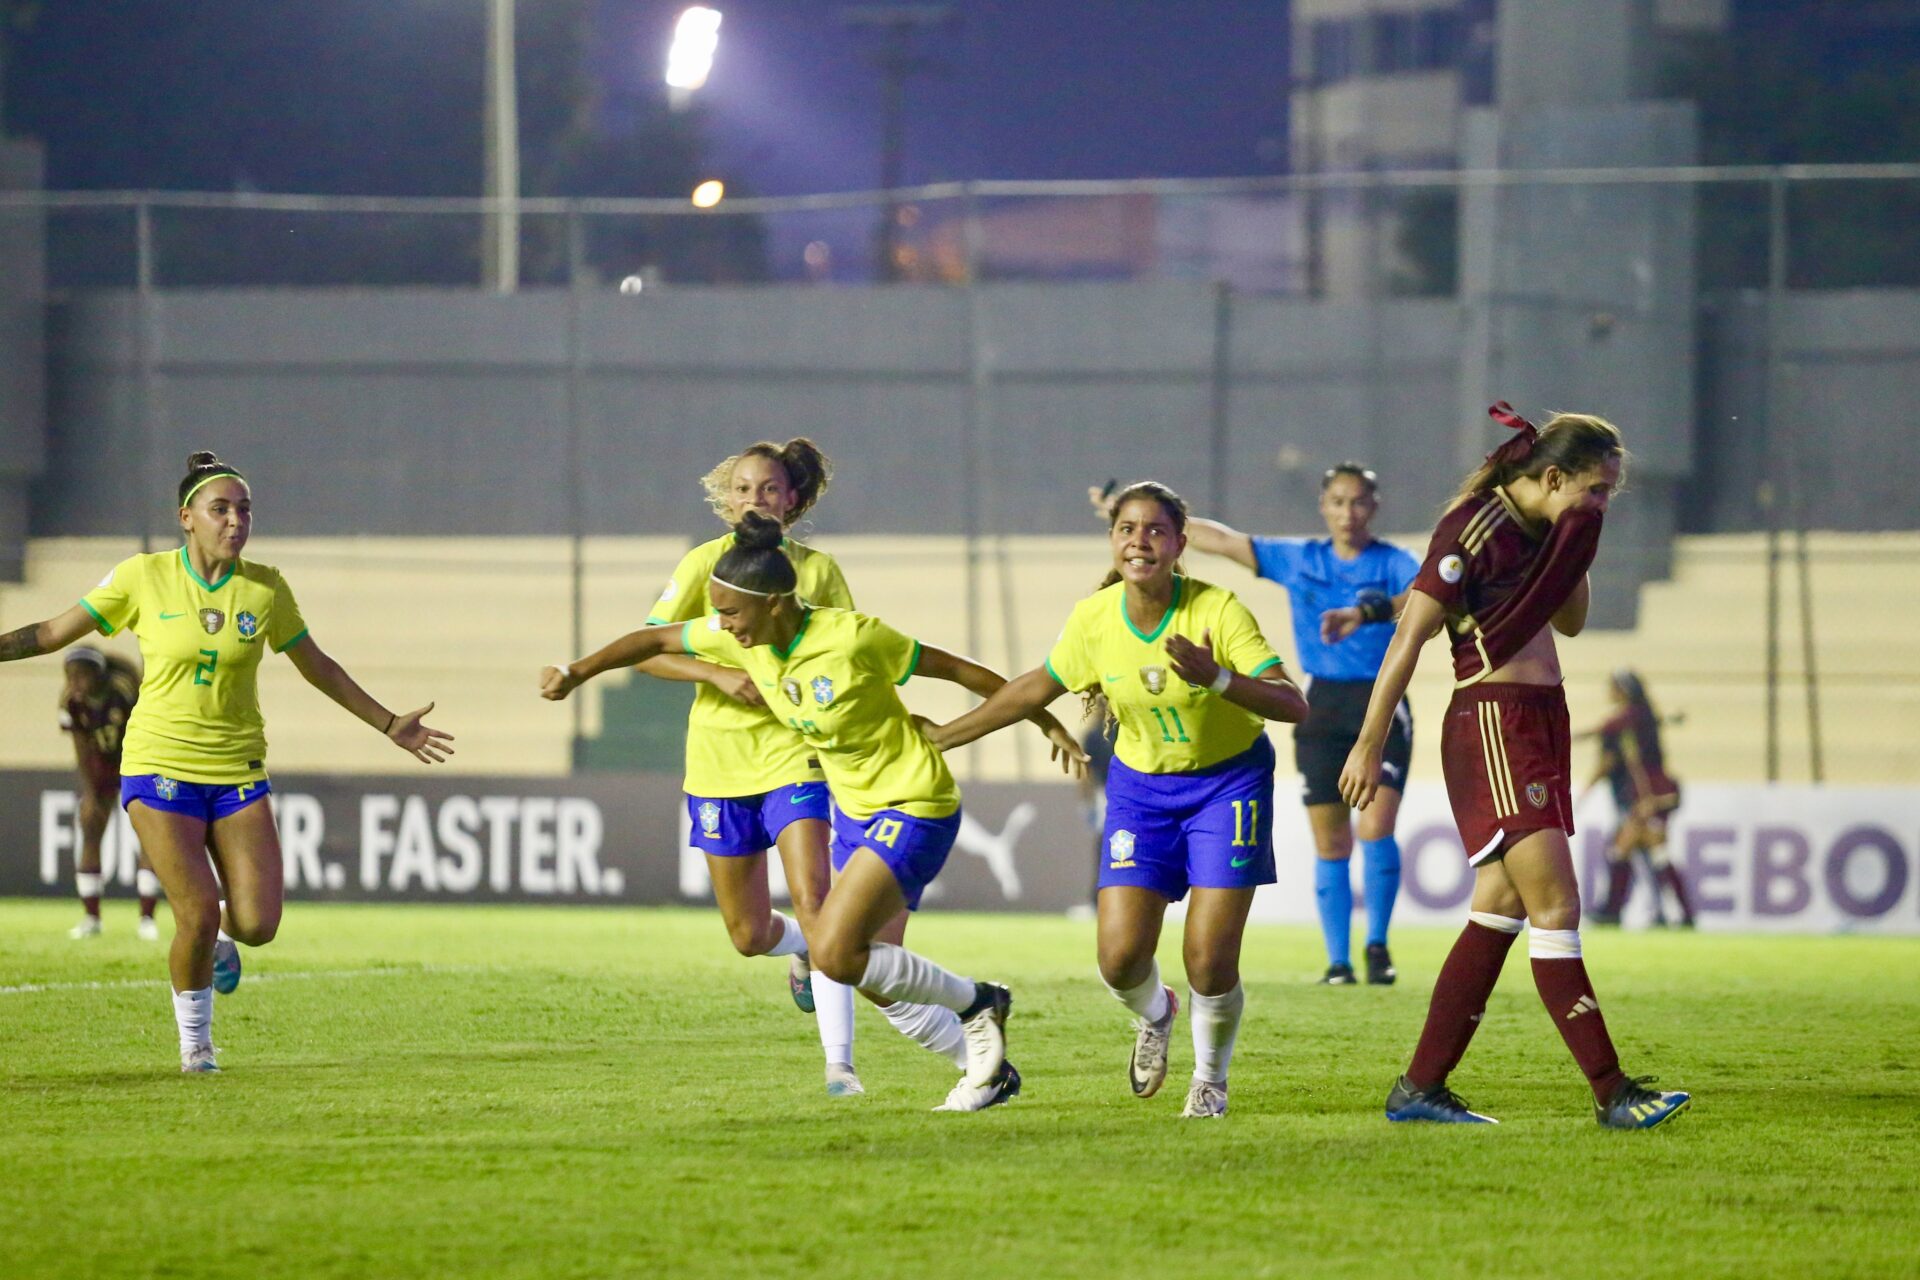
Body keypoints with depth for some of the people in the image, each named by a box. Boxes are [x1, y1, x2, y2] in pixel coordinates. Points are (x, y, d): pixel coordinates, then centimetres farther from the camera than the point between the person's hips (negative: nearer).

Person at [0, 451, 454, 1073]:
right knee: (198, 912, -16)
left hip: (238, 772, 3)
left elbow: (317, 666, 15)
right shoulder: (143, 578, -6)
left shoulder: (265, 588, 0)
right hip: (160, 765, -3)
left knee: (258, 924, -8)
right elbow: (51, 634, 2)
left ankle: (222, 937, 31)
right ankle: (195, 1041, 10)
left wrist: (388, 724, 16)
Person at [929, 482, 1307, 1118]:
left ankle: (1210, 1080, 20)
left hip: (1228, 782, -3)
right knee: (1120, 956, -10)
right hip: (1140, 786, 3)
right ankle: (1153, 1016, 28)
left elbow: (1292, 704, -26)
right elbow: (1037, 688, 8)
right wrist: (938, 737, 12)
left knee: (1209, 960, -9)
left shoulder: (1217, 611, -21)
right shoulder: (1094, 619, -11)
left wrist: (1218, 678, -43)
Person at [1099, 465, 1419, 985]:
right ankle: (1337, 960, 5)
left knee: (1376, 827, -17)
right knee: (1331, 843, 0)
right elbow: (1223, 540, 14)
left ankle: (1377, 945, -3)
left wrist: (1366, 613, -44)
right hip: (1322, 707, 3)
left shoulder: (1394, 563, -2)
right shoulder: (1299, 560, 10)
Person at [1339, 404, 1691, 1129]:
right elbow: (1410, 635, -15)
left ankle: (1419, 1088, 13)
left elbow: (1570, 621, 24)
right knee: (1555, 909, -12)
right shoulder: (1476, 527, -14)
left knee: (1501, 909, 10)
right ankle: (1612, 1094, -14)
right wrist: (1370, 744, -16)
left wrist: (1577, 544, 8)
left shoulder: (1537, 528, 12)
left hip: (1541, 723, 10)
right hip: (1492, 724, -10)